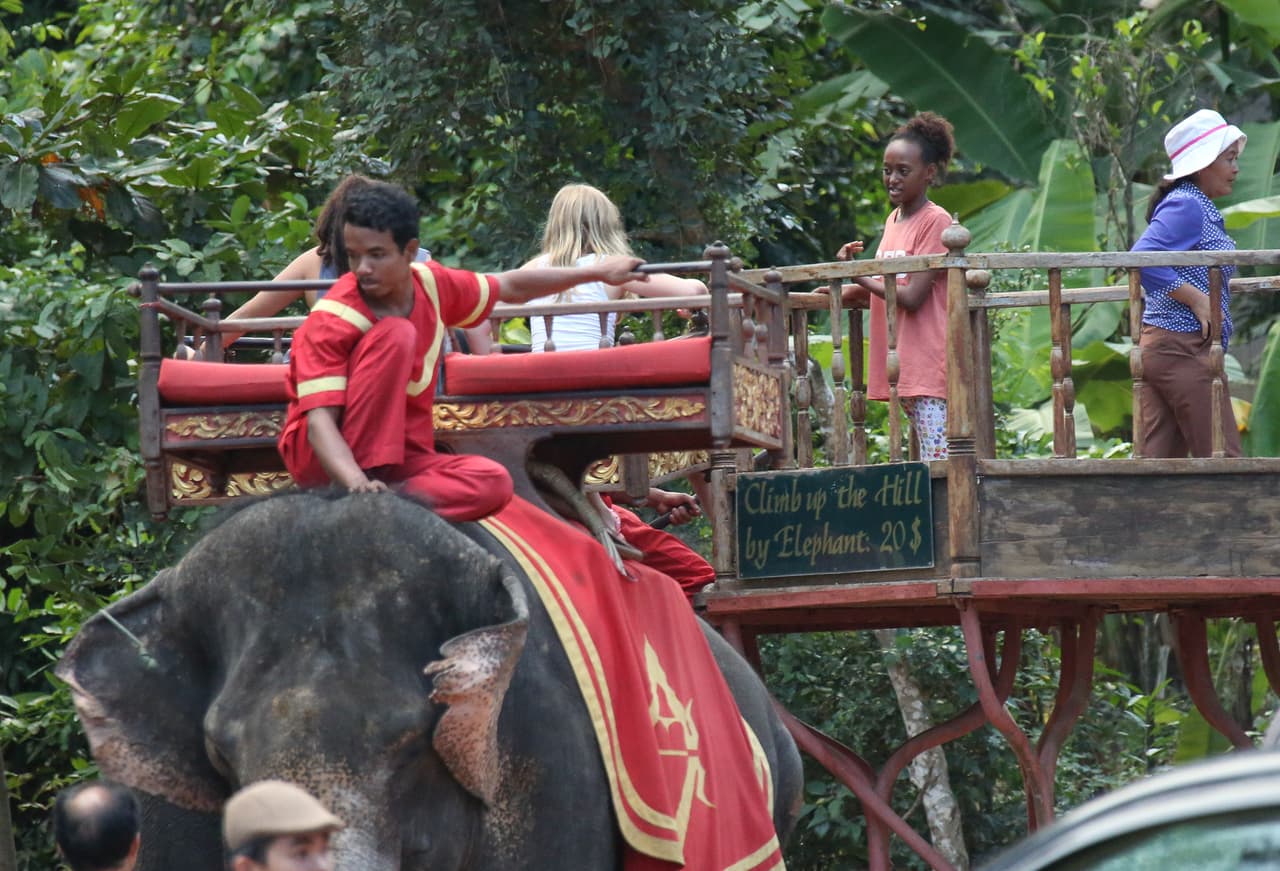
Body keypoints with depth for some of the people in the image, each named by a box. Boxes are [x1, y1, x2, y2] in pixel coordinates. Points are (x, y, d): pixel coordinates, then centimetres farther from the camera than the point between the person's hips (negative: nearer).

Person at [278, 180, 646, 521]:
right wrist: (357, 481, -47)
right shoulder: (331, 320, -19)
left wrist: (598, 272, 27)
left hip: (401, 457, 6)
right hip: (327, 461, -5)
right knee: (395, 333, -27)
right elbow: (319, 419, -28)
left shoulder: (431, 284, 1)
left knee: (493, 481, -26)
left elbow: (510, 287, 20)